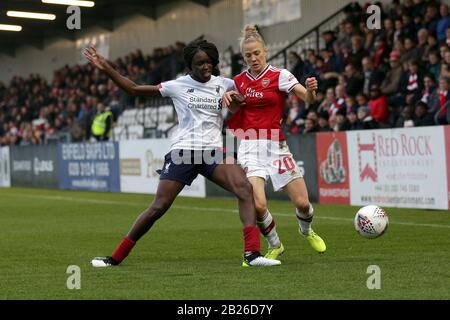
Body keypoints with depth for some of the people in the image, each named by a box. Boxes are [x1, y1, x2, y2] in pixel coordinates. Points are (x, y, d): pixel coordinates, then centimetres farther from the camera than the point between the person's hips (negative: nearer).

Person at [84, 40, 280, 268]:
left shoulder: (223, 84, 8)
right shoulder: (177, 86, 2)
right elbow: (134, 89, 7)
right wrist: (106, 68, 2)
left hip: (213, 151, 2)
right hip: (183, 152, -2)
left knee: (246, 190, -22)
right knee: (158, 207, -6)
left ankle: (252, 254, -25)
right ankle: (116, 257, 8)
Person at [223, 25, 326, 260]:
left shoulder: (280, 76, -3)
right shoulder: (238, 81, 8)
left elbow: (307, 98, -16)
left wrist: (311, 90, -39)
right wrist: (228, 99, 0)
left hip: (275, 145, -1)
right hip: (249, 146, 1)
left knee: (302, 202, -3)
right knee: (257, 205, -17)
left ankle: (307, 231, 34)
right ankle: (275, 245, 12)